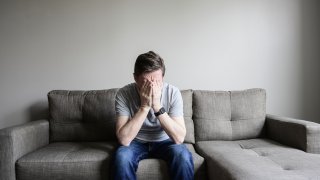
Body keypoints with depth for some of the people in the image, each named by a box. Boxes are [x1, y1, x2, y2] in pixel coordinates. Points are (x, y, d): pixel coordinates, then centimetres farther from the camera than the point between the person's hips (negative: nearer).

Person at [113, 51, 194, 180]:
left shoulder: (173, 93, -20)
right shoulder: (124, 94, -21)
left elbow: (179, 138, -26)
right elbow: (124, 140, -28)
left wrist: (157, 106, -35)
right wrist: (145, 106, -34)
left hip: (164, 142, 0)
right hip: (136, 142, 0)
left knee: (183, 156, -30)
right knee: (122, 156, -31)